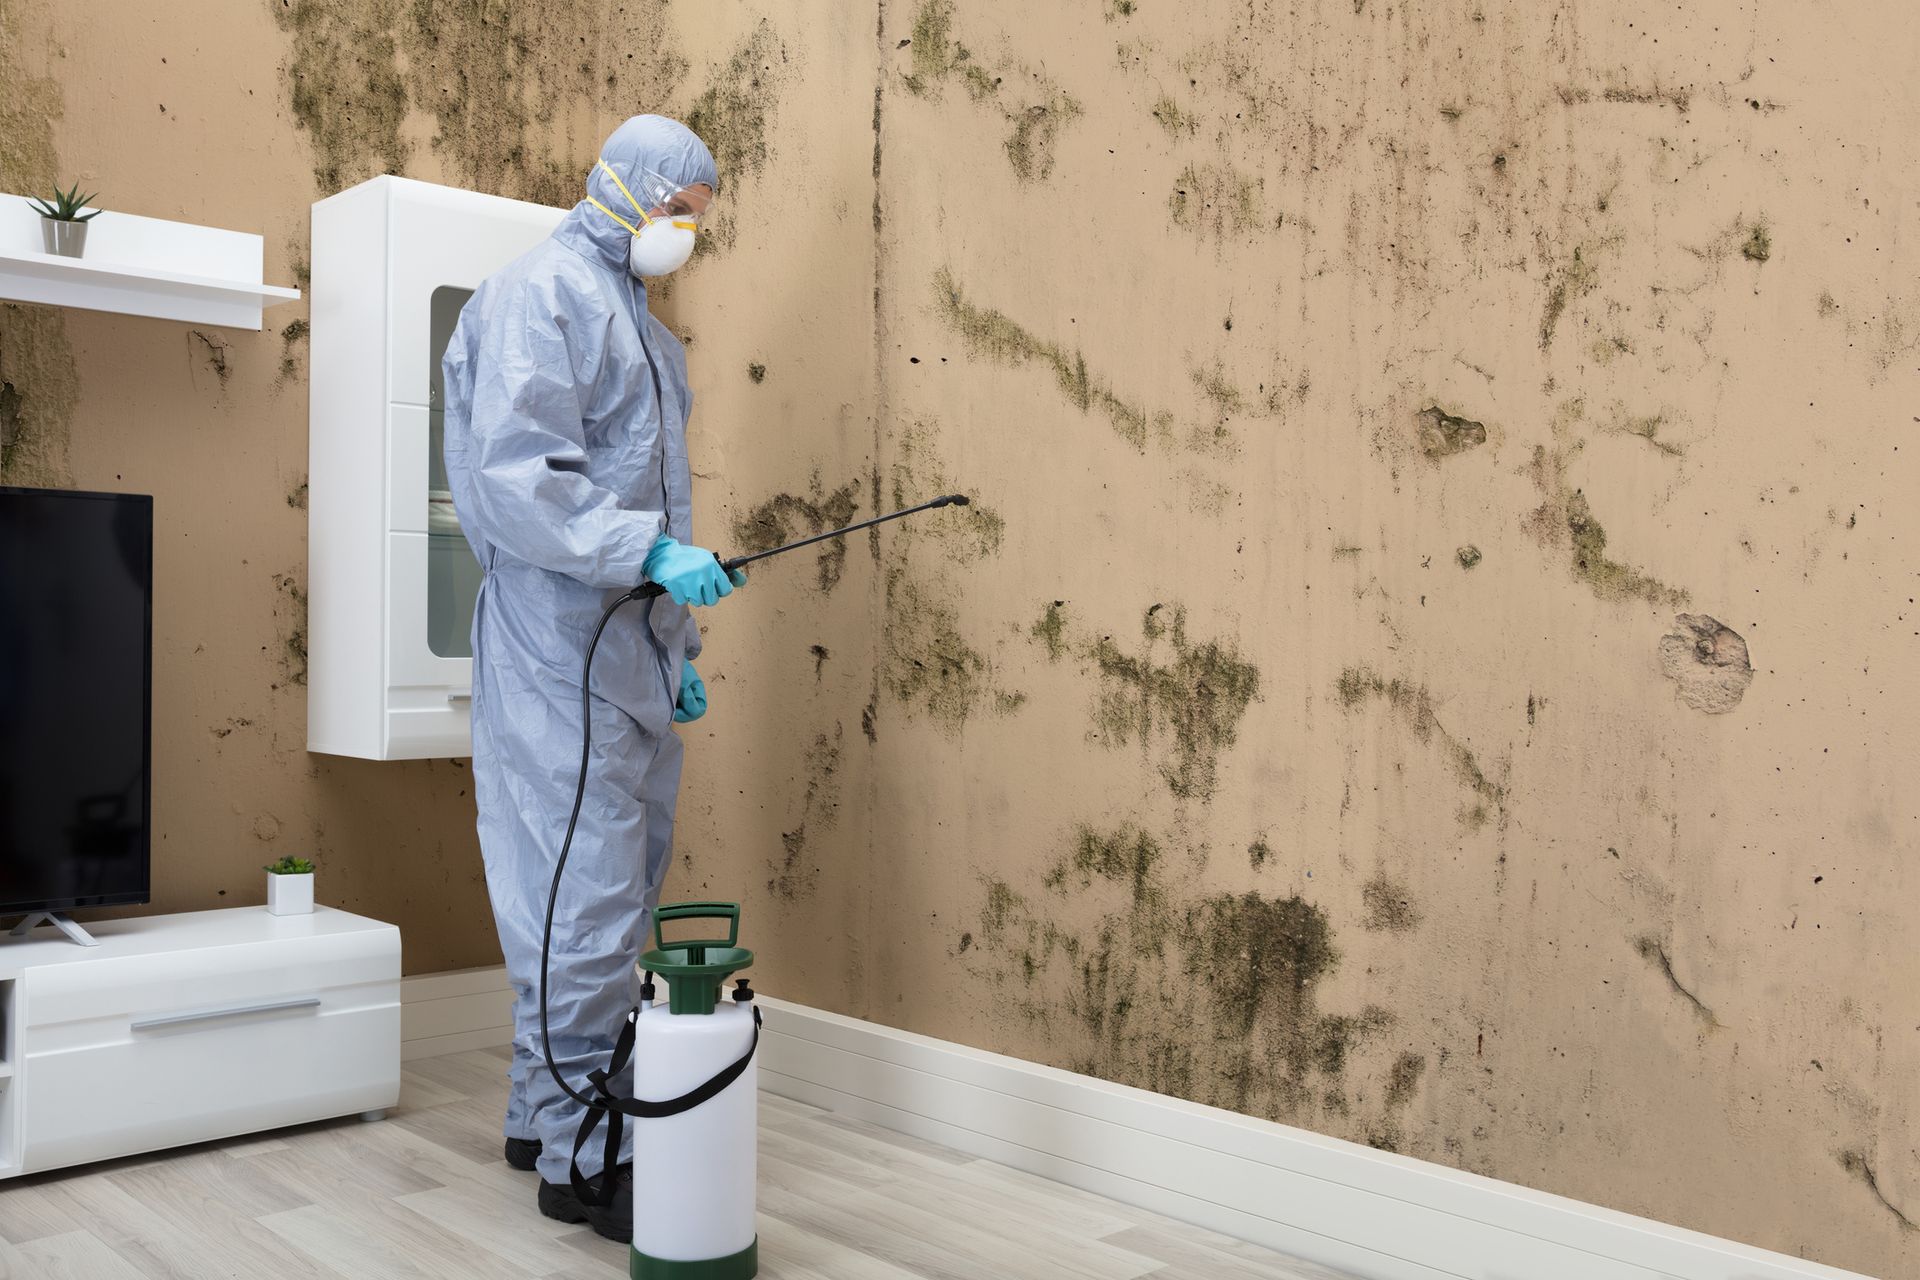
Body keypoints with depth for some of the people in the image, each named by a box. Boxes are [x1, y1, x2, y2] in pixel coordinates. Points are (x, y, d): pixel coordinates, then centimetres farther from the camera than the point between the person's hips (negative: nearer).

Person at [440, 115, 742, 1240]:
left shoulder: (636, 315, 22)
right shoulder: (543, 292, -7)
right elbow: (514, 478, -19)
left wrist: (679, 649, 20)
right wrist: (651, 552, -26)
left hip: (631, 655, 10)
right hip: (562, 651, -10)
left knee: (621, 891, 13)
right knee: (588, 903, -7)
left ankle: (546, 1112, 26)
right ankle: (580, 1155, 4)